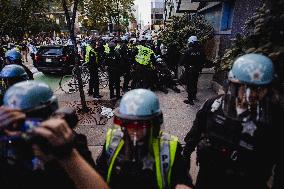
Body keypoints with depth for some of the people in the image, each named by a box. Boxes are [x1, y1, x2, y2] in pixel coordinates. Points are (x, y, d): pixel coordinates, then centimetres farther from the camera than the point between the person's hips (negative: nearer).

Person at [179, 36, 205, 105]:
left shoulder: (188, 51, -18)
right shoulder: (200, 50, -3)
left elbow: (182, 60, -16)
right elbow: (203, 60, 6)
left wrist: (181, 63, 4)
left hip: (189, 70, -5)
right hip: (197, 70, 5)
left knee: (189, 84, 1)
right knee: (195, 83, 20)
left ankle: (190, 100, 4)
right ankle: (194, 96, 37)